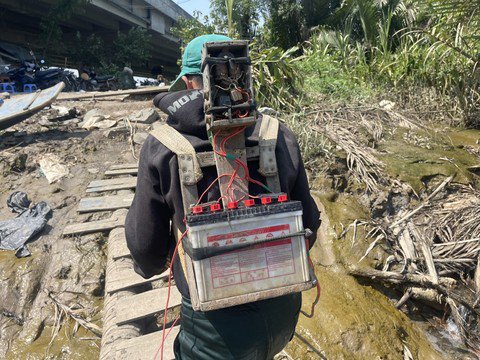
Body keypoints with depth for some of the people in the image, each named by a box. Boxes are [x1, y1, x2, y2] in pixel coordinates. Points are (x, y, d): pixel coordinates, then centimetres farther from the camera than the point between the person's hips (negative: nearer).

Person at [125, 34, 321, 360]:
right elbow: (308, 221, -1)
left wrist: (148, 266, 17)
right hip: (283, 311, 4)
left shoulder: (162, 148, -17)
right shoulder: (280, 137, -10)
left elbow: (145, 246, -8)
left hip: (219, 326, -3)